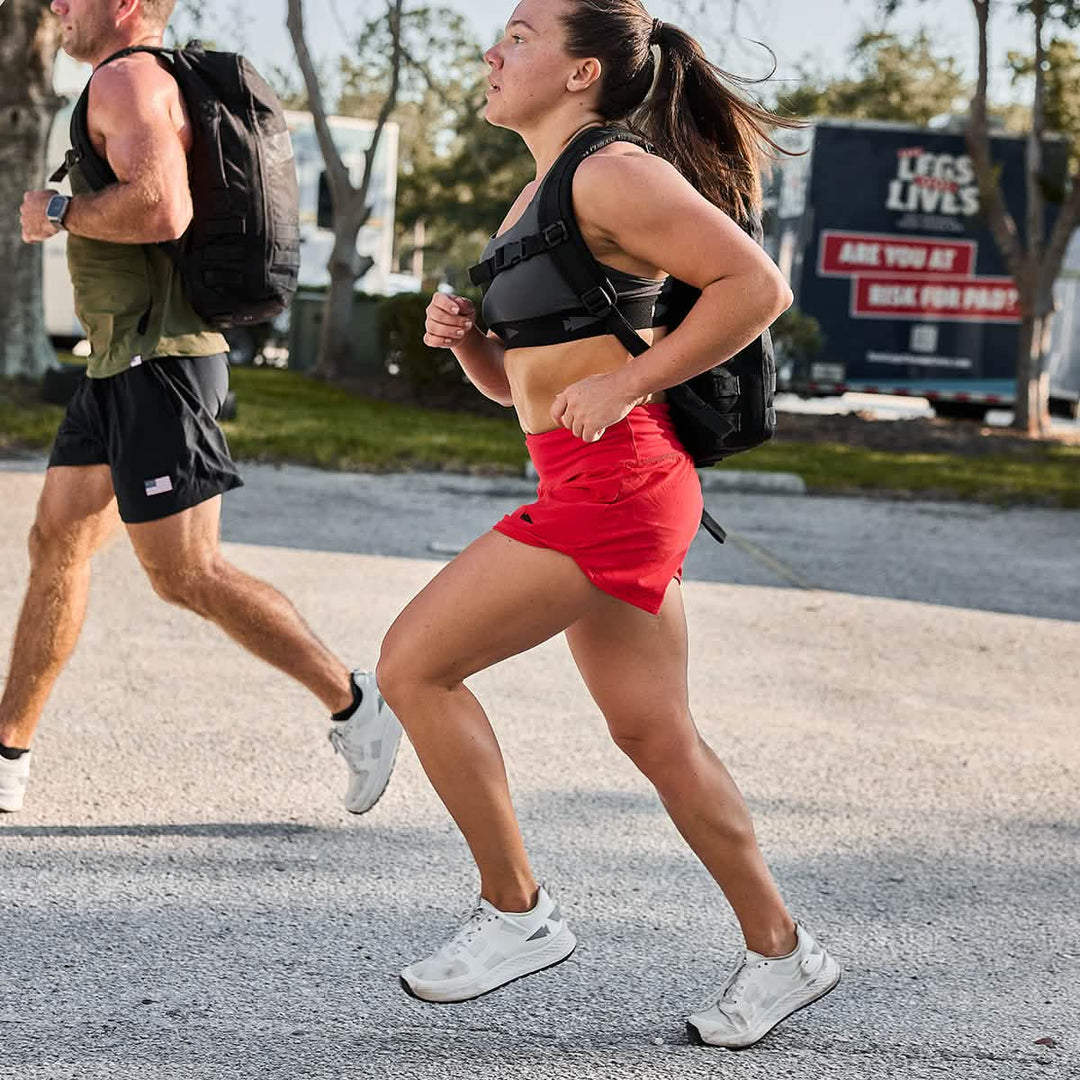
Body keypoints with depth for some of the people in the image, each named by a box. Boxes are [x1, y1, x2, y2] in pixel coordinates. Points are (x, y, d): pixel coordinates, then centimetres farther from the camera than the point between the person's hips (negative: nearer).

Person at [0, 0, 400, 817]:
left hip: (157, 364, -11)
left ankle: (354, 704, 0)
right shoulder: (165, 87, 18)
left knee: (186, 575, -8)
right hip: (121, 364, 11)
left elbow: (161, 208, -29)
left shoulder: (127, 79, -13)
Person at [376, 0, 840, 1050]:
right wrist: (462, 337, 4)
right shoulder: (536, 196, 19)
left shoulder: (614, 174, -9)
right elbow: (513, 381, 24)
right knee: (654, 734, 13)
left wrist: (629, 379, -15)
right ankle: (779, 952, 23)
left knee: (411, 664, -6)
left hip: (614, 478, -10)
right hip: (587, 489, 10)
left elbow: (756, 285, -15)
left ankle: (515, 912, 4)